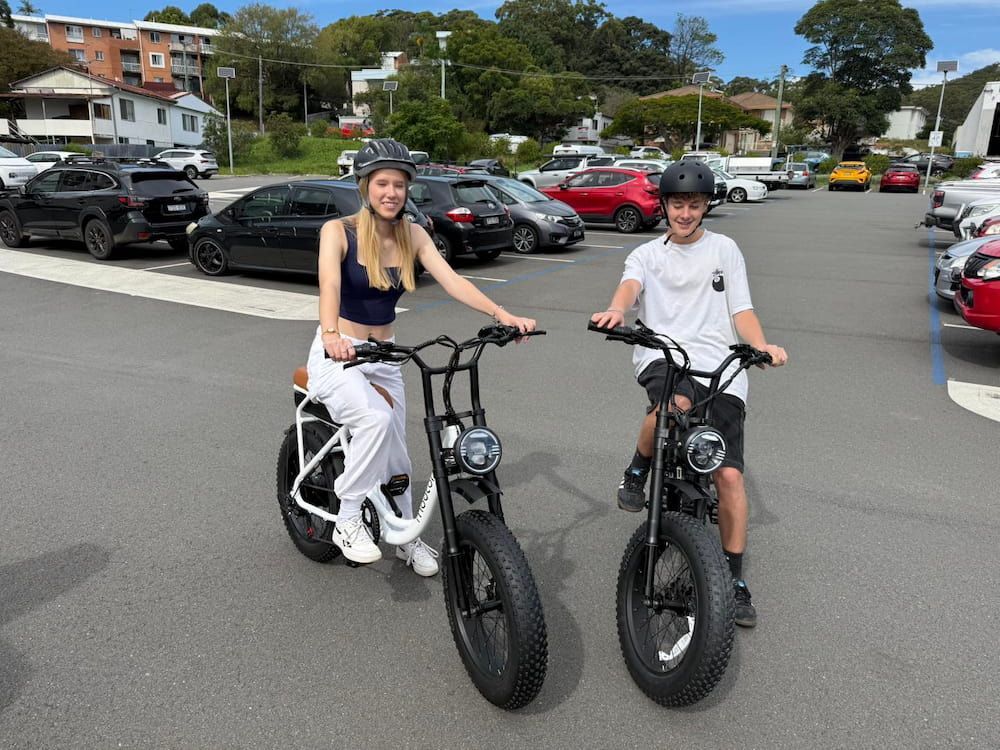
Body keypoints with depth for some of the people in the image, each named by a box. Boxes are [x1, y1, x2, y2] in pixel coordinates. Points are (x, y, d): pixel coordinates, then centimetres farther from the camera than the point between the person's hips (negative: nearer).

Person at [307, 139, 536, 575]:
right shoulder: (338, 231, -13)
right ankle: (347, 522, -15)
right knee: (376, 420, -32)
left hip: (384, 357, 5)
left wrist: (502, 315, -29)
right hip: (337, 355, -4)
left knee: (394, 451, 9)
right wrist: (331, 334, -51)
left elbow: (452, 282, -13)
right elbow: (330, 285, -31)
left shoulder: (412, 236, -1)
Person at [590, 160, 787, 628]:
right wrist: (616, 311, -34)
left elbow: (740, 310, 10)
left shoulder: (724, 250, 16)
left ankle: (735, 577, 10)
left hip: (718, 366, 1)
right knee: (674, 404, -39)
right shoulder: (647, 254, 13)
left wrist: (762, 346, -11)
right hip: (661, 357, -1)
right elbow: (630, 285, -9)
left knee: (729, 474, -7)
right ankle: (637, 471, -8)